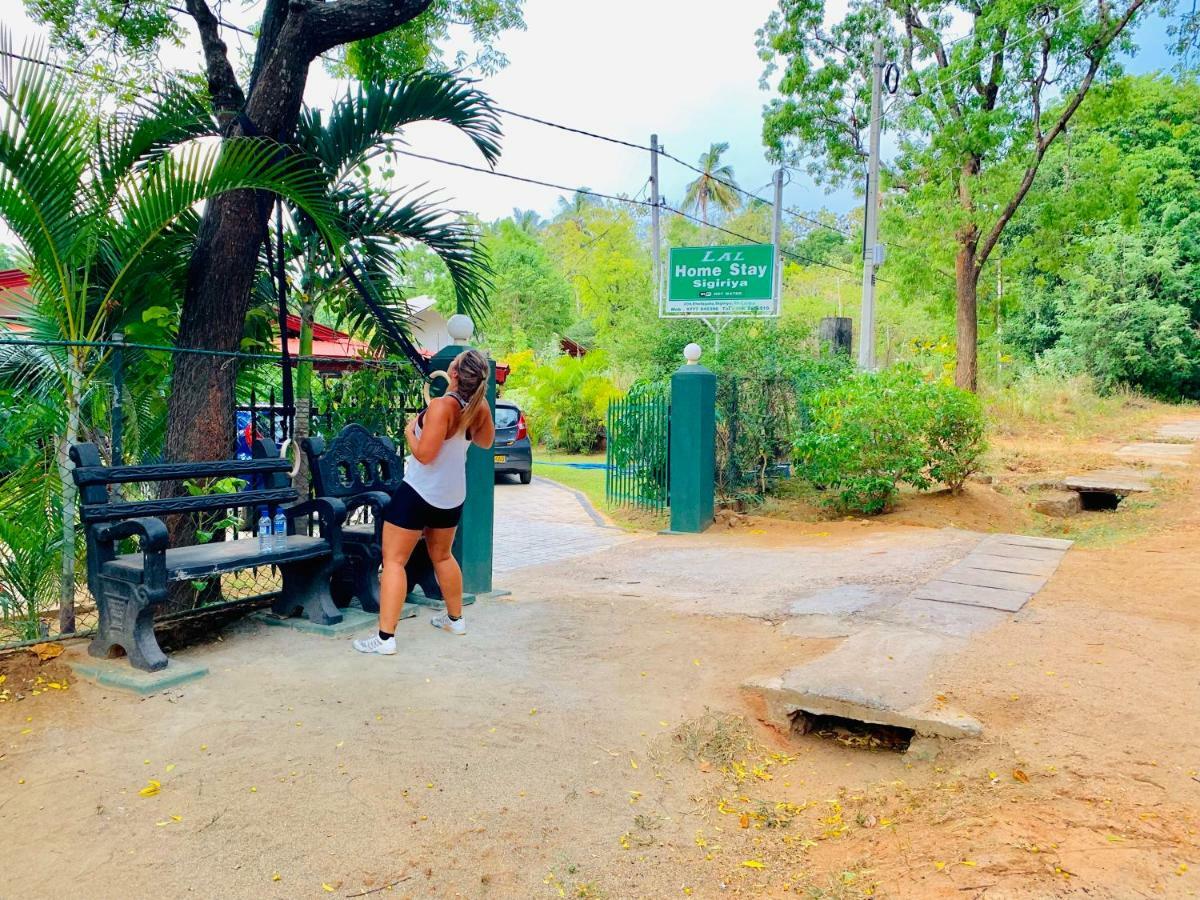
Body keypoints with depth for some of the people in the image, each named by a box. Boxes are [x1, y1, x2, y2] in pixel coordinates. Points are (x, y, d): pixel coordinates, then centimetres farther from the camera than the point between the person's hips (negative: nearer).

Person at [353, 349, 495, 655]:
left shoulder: (442, 406, -23)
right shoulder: (480, 407, -3)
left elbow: (424, 454, -24)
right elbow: (485, 442, 15)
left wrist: (410, 431, -7)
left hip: (419, 492, -7)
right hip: (452, 496, 7)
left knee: (393, 560, -3)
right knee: (442, 556, 26)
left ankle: (386, 637, -7)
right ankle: (455, 618, 39)